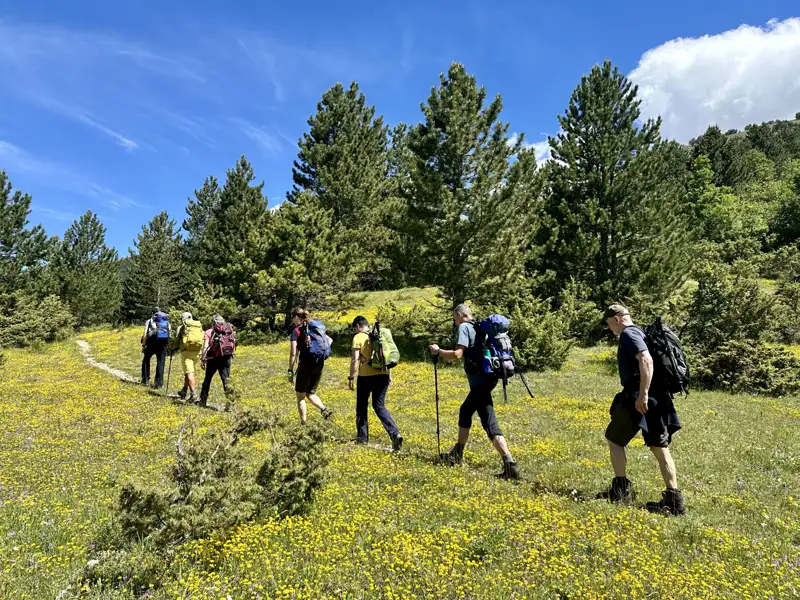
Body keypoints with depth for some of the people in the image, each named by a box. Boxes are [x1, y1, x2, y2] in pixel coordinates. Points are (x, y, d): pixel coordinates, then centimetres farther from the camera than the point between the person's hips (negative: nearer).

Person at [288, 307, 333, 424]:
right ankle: (324, 409, -6)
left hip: (306, 364, -6)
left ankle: (303, 423, 9)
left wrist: (290, 371, -7)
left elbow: (293, 353, -12)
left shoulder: (296, 331, -7)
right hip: (319, 364, 6)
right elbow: (330, 340, 16)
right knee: (310, 393, 19)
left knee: (300, 397, 10)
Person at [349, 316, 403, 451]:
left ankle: (362, 437, 18)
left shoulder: (358, 338, -3)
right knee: (379, 406, 9)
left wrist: (351, 377, -7)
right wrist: (389, 375, 21)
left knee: (361, 406, 13)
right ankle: (395, 433, -10)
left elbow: (355, 359, -11)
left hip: (366, 376, -5)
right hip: (383, 375, 5)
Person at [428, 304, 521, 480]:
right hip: (488, 378, 9)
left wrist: (438, 351, -3)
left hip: (479, 380, -9)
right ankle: (457, 454, 20)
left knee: (489, 424, -3)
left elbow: (457, 354, -17)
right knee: (465, 411, 16)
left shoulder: (464, 327, -6)